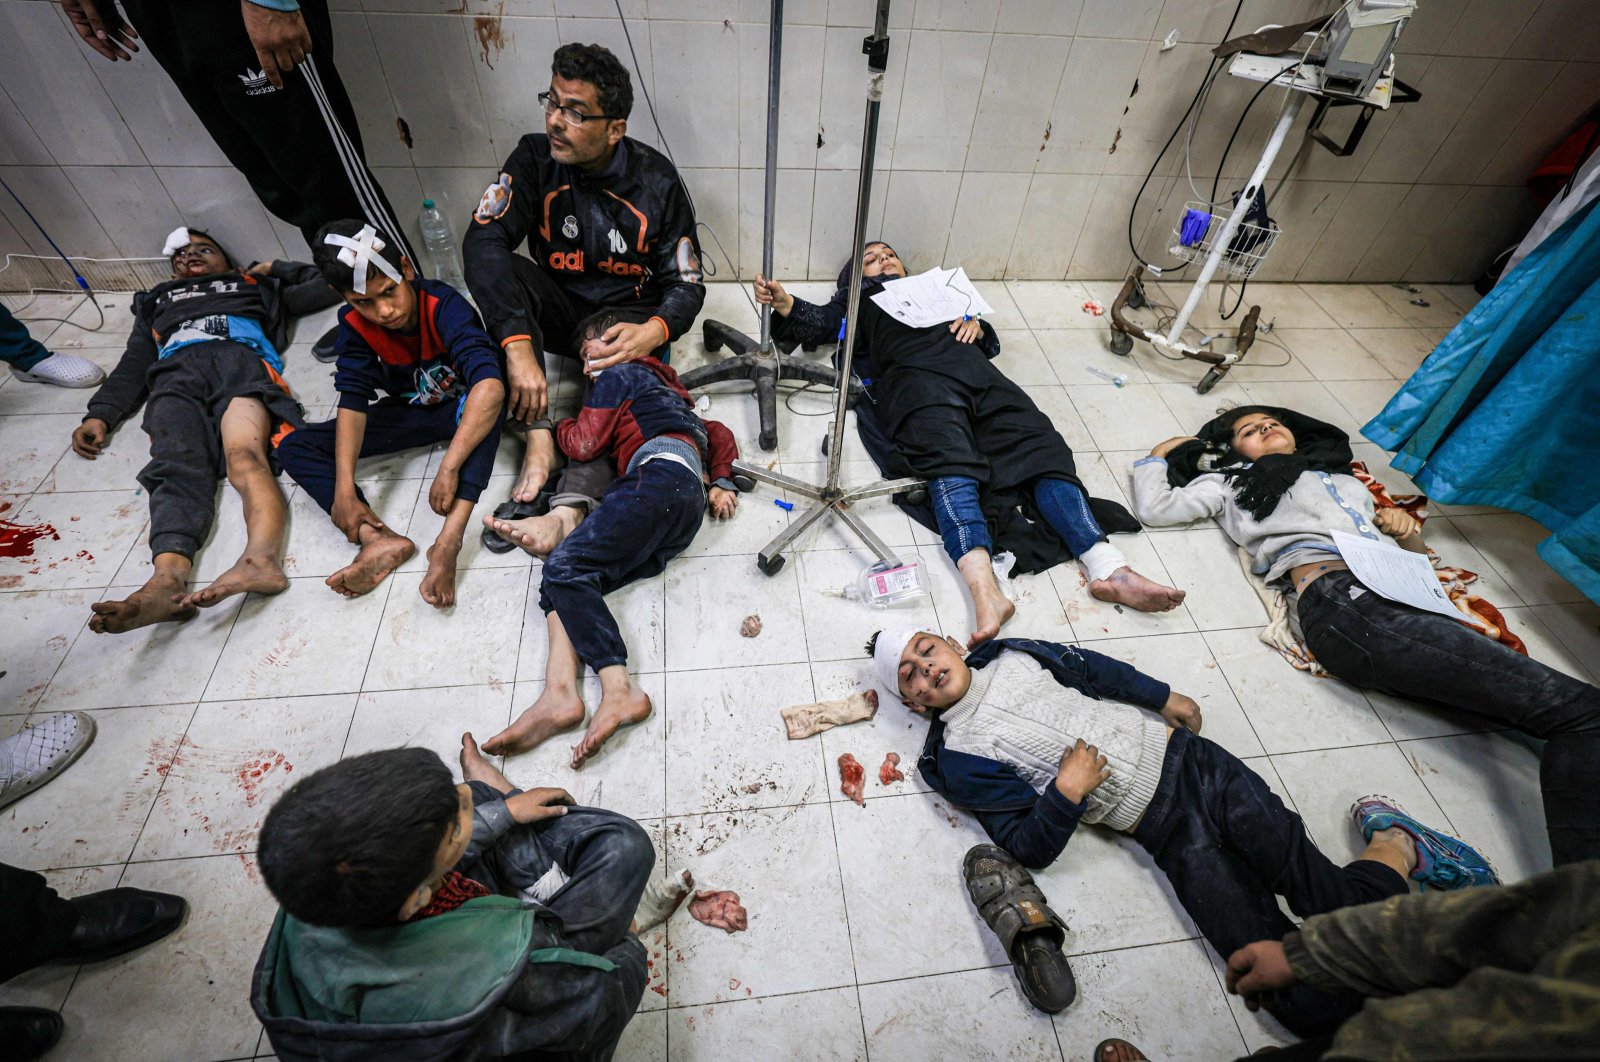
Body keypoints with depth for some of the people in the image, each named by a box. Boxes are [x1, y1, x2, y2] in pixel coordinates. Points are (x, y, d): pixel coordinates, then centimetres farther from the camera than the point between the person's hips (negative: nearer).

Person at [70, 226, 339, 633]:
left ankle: (259, 556, -60)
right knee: (178, 468, -30)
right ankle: (168, 580, -55)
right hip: (175, 374, 2)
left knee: (243, 455, -34)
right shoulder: (157, 302, 42)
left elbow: (327, 286, 33)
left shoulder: (254, 286, 39)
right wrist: (100, 415, 15)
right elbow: (133, 367, 30)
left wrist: (274, 268, 40)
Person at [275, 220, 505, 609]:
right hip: (409, 413, 5)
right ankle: (379, 540, -32)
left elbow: (490, 385, -44)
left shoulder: (444, 305, -28)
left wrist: (450, 467, -49)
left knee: (486, 398, -41)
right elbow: (353, 401, -19)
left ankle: (448, 542, -48)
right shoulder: (355, 325, -12)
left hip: (462, 408, -5)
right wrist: (344, 489, -30)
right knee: (294, 447, -8)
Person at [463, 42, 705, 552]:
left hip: (630, 315, -1)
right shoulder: (536, 158, -9)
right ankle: (538, 440, -32)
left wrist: (653, 331, -34)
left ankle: (567, 509, -45)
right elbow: (483, 240, -23)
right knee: (500, 272, -26)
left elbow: (687, 284, -10)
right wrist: (518, 345, -39)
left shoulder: (657, 181, -12)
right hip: (559, 309, 2)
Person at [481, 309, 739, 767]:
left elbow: (584, 444, 11)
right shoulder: (668, 393, 43)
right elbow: (720, 434, 41)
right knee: (560, 579, -4)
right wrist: (721, 483, 27)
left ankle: (619, 691, -35)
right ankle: (559, 693, -28)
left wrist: (558, 425, 31)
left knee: (565, 566, -21)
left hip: (660, 475, -8)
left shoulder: (620, 374, 17)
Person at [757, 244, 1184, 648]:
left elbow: (990, 344, 34)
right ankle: (986, 592, -52)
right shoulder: (861, 300, 35)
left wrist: (976, 325, 12)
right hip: (916, 375, -4)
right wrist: (783, 302, 0)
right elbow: (818, 321, 19)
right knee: (951, 466, -33)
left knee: (1043, 448, -20)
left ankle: (1108, 568, -33)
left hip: (976, 370, 4)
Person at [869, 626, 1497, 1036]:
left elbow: (1091, 668, 21)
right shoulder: (958, 761, -5)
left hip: (1187, 760, 3)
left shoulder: (1010, 654, 7)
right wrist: (1066, 793, -20)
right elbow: (1032, 847, -6)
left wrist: (1166, 697, 19)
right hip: (1169, 835, -2)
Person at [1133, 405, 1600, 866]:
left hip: (1412, 600, 7)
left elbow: (1417, 557, 38)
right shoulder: (1235, 482, 24)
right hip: (1340, 600, -6)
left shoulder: (1347, 481, 38)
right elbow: (1154, 507, 12)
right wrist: (1159, 454, 28)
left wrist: (1406, 528, 16)